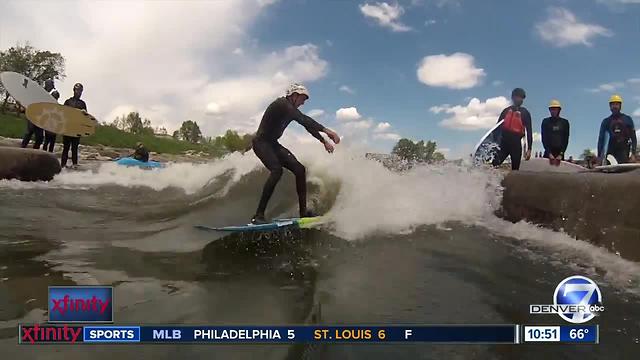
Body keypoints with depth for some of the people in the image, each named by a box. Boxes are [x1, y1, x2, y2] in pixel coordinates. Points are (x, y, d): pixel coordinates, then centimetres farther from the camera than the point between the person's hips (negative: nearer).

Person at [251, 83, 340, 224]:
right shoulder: (281, 104, -16)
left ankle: (303, 211, 1)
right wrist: (325, 130, -37)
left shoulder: (291, 109, 12)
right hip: (261, 142, -9)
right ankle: (258, 215, -32)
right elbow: (302, 119, -30)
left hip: (272, 144, 9)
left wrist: (324, 141, 17)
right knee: (277, 170, -32)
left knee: (300, 169, -1)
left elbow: (307, 124, 21)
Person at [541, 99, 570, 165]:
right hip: (548, 152, -1)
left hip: (560, 153, 1)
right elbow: (544, 138, 0)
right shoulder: (546, 122, 6)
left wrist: (561, 154, -7)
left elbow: (566, 139, 5)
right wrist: (549, 153, -10)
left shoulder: (565, 122, 9)